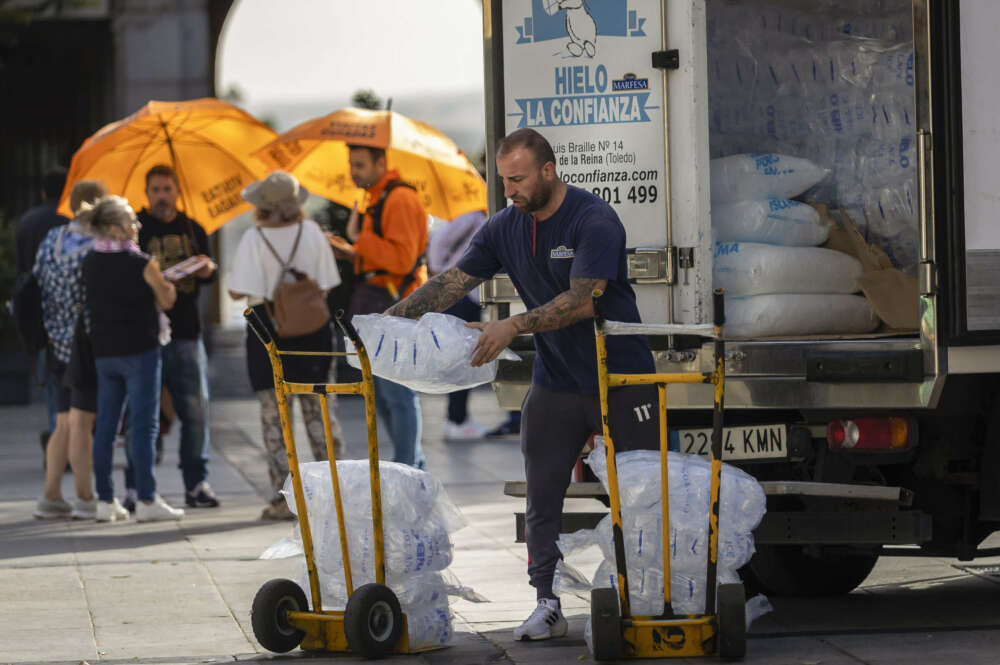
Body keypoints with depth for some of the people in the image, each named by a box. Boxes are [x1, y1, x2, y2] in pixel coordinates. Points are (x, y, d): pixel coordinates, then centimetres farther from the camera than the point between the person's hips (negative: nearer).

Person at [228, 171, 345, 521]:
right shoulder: (311, 232, -3)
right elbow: (326, 284, 0)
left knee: (273, 415, 3)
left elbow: (238, 291, -15)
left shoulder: (255, 239, -12)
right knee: (318, 412, 11)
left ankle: (283, 497, -1)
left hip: (268, 328, -3)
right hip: (311, 329, 3)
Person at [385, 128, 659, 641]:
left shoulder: (595, 222, -17)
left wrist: (513, 327, -34)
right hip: (555, 382, 6)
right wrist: (390, 318, -14)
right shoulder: (505, 228, 2)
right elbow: (451, 283, 0)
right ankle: (547, 604, 6)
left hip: (621, 378, -6)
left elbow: (582, 301, -27)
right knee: (541, 496, 2)